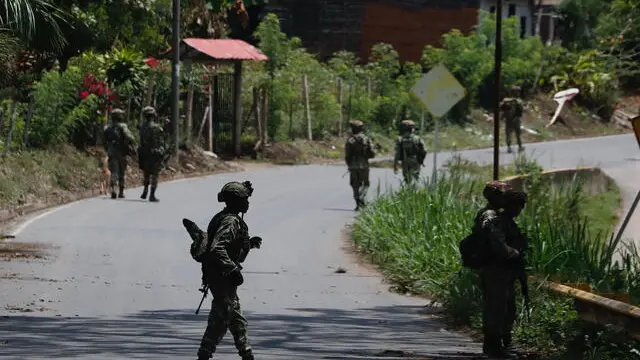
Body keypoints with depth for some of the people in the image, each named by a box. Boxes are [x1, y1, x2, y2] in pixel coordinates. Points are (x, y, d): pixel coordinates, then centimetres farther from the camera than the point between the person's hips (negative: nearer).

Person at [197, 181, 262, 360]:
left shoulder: (224, 218, 14)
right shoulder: (231, 222, -19)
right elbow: (217, 249, -31)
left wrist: (249, 243, 14)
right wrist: (233, 270, -28)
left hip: (222, 276, 11)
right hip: (222, 278, -11)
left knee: (237, 319, 18)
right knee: (220, 319, -8)